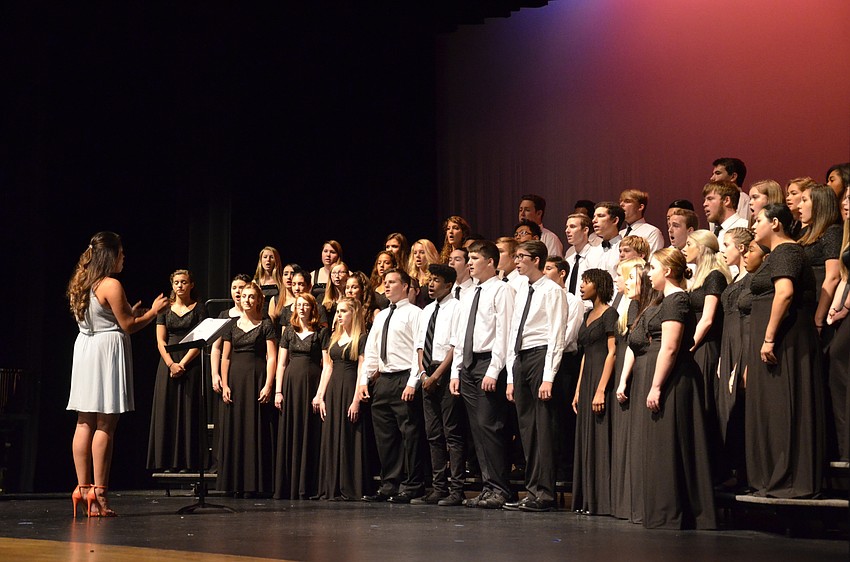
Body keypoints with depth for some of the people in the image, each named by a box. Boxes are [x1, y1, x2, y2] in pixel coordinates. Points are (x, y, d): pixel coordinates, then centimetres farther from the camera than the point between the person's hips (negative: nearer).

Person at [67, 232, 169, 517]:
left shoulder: (80, 285, 13)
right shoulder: (111, 285, -11)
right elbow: (127, 326, -9)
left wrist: (130, 312, 23)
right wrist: (153, 311, 4)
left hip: (84, 349, 8)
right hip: (107, 352, -8)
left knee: (85, 423, 8)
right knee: (105, 424, -6)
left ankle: (83, 487, 9)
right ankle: (98, 491, -7)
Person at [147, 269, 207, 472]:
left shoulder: (198, 309, 3)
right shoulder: (165, 309, 11)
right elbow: (160, 340, 5)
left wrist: (183, 364, -12)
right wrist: (171, 364, -10)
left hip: (190, 365, -3)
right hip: (168, 363, 3)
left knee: (188, 412, -4)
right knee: (166, 412, 0)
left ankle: (187, 461, -2)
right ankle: (168, 462, 3)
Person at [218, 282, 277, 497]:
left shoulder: (265, 325, 2)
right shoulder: (232, 325, 13)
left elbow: (272, 357, -3)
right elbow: (225, 357, 11)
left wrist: (268, 385, -13)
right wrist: (224, 385, 1)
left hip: (257, 378, -4)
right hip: (235, 379, 4)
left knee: (256, 430, -5)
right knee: (234, 429, 3)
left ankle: (254, 483, -3)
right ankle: (236, 483, 7)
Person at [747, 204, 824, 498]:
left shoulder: (785, 252, -12)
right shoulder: (782, 252, 20)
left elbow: (785, 292, -27)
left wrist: (769, 337, -26)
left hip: (784, 340, -10)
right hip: (781, 341, 10)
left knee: (783, 407, -8)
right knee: (775, 407, 10)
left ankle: (790, 480, -4)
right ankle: (777, 479, 14)